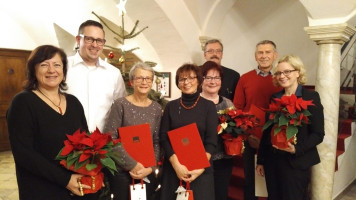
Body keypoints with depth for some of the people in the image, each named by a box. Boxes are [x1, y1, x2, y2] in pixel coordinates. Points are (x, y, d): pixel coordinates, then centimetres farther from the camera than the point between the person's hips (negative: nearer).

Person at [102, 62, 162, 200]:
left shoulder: (156, 108, 4)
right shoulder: (120, 104, -8)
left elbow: (157, 142, 4)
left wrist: (150, 168, -8)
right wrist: (132, 165, -15)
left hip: (147, 172, 4)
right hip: (121, 171, -3)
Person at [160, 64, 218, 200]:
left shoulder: (209, 106, 0)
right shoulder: (171, 106, 3)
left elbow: (211, 141, -4)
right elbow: (163, 138, -1)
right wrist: (176, 164, -12)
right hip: (173, 167, 1)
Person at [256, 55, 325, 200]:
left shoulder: (311, 97, -6)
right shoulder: (274, 98, 7)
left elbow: (318, 134, -8)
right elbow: (267, 131, 9)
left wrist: (296, 149, -22)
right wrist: (260, 160, 9)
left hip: (296, 162, -4)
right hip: (272, 161, 4)